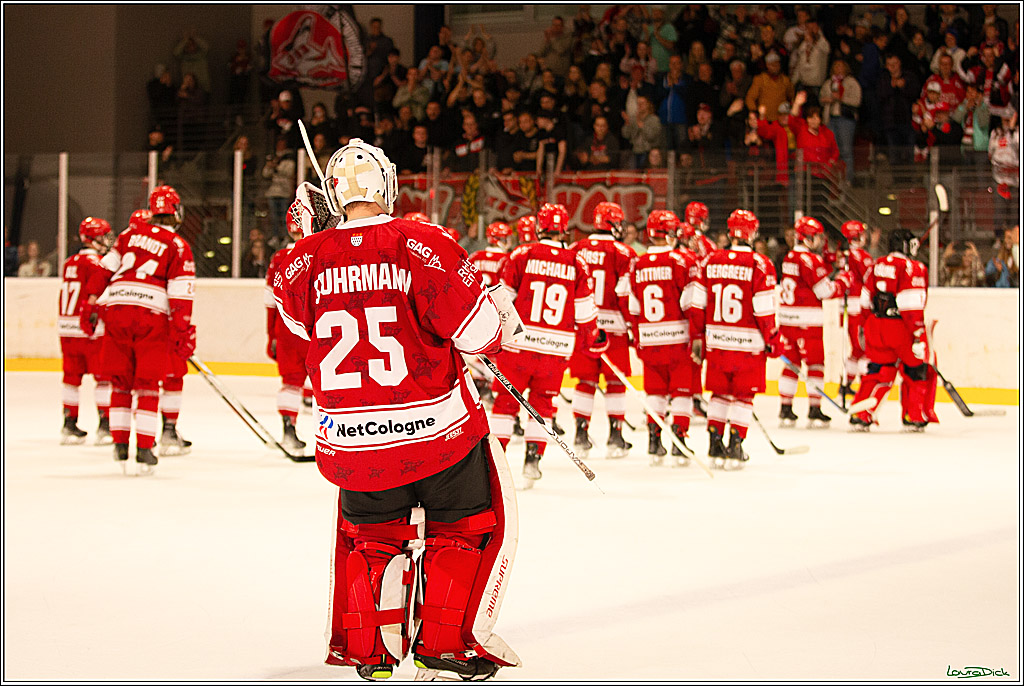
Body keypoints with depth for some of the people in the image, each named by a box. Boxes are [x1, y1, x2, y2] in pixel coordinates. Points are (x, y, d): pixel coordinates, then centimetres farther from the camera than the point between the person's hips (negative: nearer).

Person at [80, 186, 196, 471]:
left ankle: (120, 443, 10)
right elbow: (180, 295, -2)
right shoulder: (179, 247, 5)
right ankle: (144, 448, -2)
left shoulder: (131, 233, 15)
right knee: (148, 383, 3)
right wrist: (183, 332, 0)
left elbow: (105, 269, 10)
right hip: (152, 315, -3)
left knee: (120, 381, 13)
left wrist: (90, 306, 13)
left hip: (117, 308, 3)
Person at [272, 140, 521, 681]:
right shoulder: (424, 246, -14)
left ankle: (369, 650, 22)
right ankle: (445, 645, 14)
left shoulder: (306, 259, -4)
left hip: (349, 442, 3)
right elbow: (477, 330, -12)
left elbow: (295, 313, 18)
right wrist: (504, 319, 10)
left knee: (370, 532, 26)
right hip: (438, 429, -3)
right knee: (465, 525, 18)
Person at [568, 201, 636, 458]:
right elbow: (627, 294, -11)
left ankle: (581, 435, 8)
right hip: (613, 325, -3)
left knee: (586, 380, 10)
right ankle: (615, 436, 6)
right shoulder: (623, 253, -8)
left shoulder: (575, 249, 4)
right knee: (615, 380, 6)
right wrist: (634, 328, -2)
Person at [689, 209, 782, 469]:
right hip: (749, 344, -4)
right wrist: (773, 340, 1)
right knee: (744, 396, 6)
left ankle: (714, 446, 15)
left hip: (717, 341, 4)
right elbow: (764, 310, -11)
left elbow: (698, 304, 6)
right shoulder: (759, 265, -10)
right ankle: (734, 448, 3)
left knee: (720, 393, 16)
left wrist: (697, 337, 15)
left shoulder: (712, 261, 3)